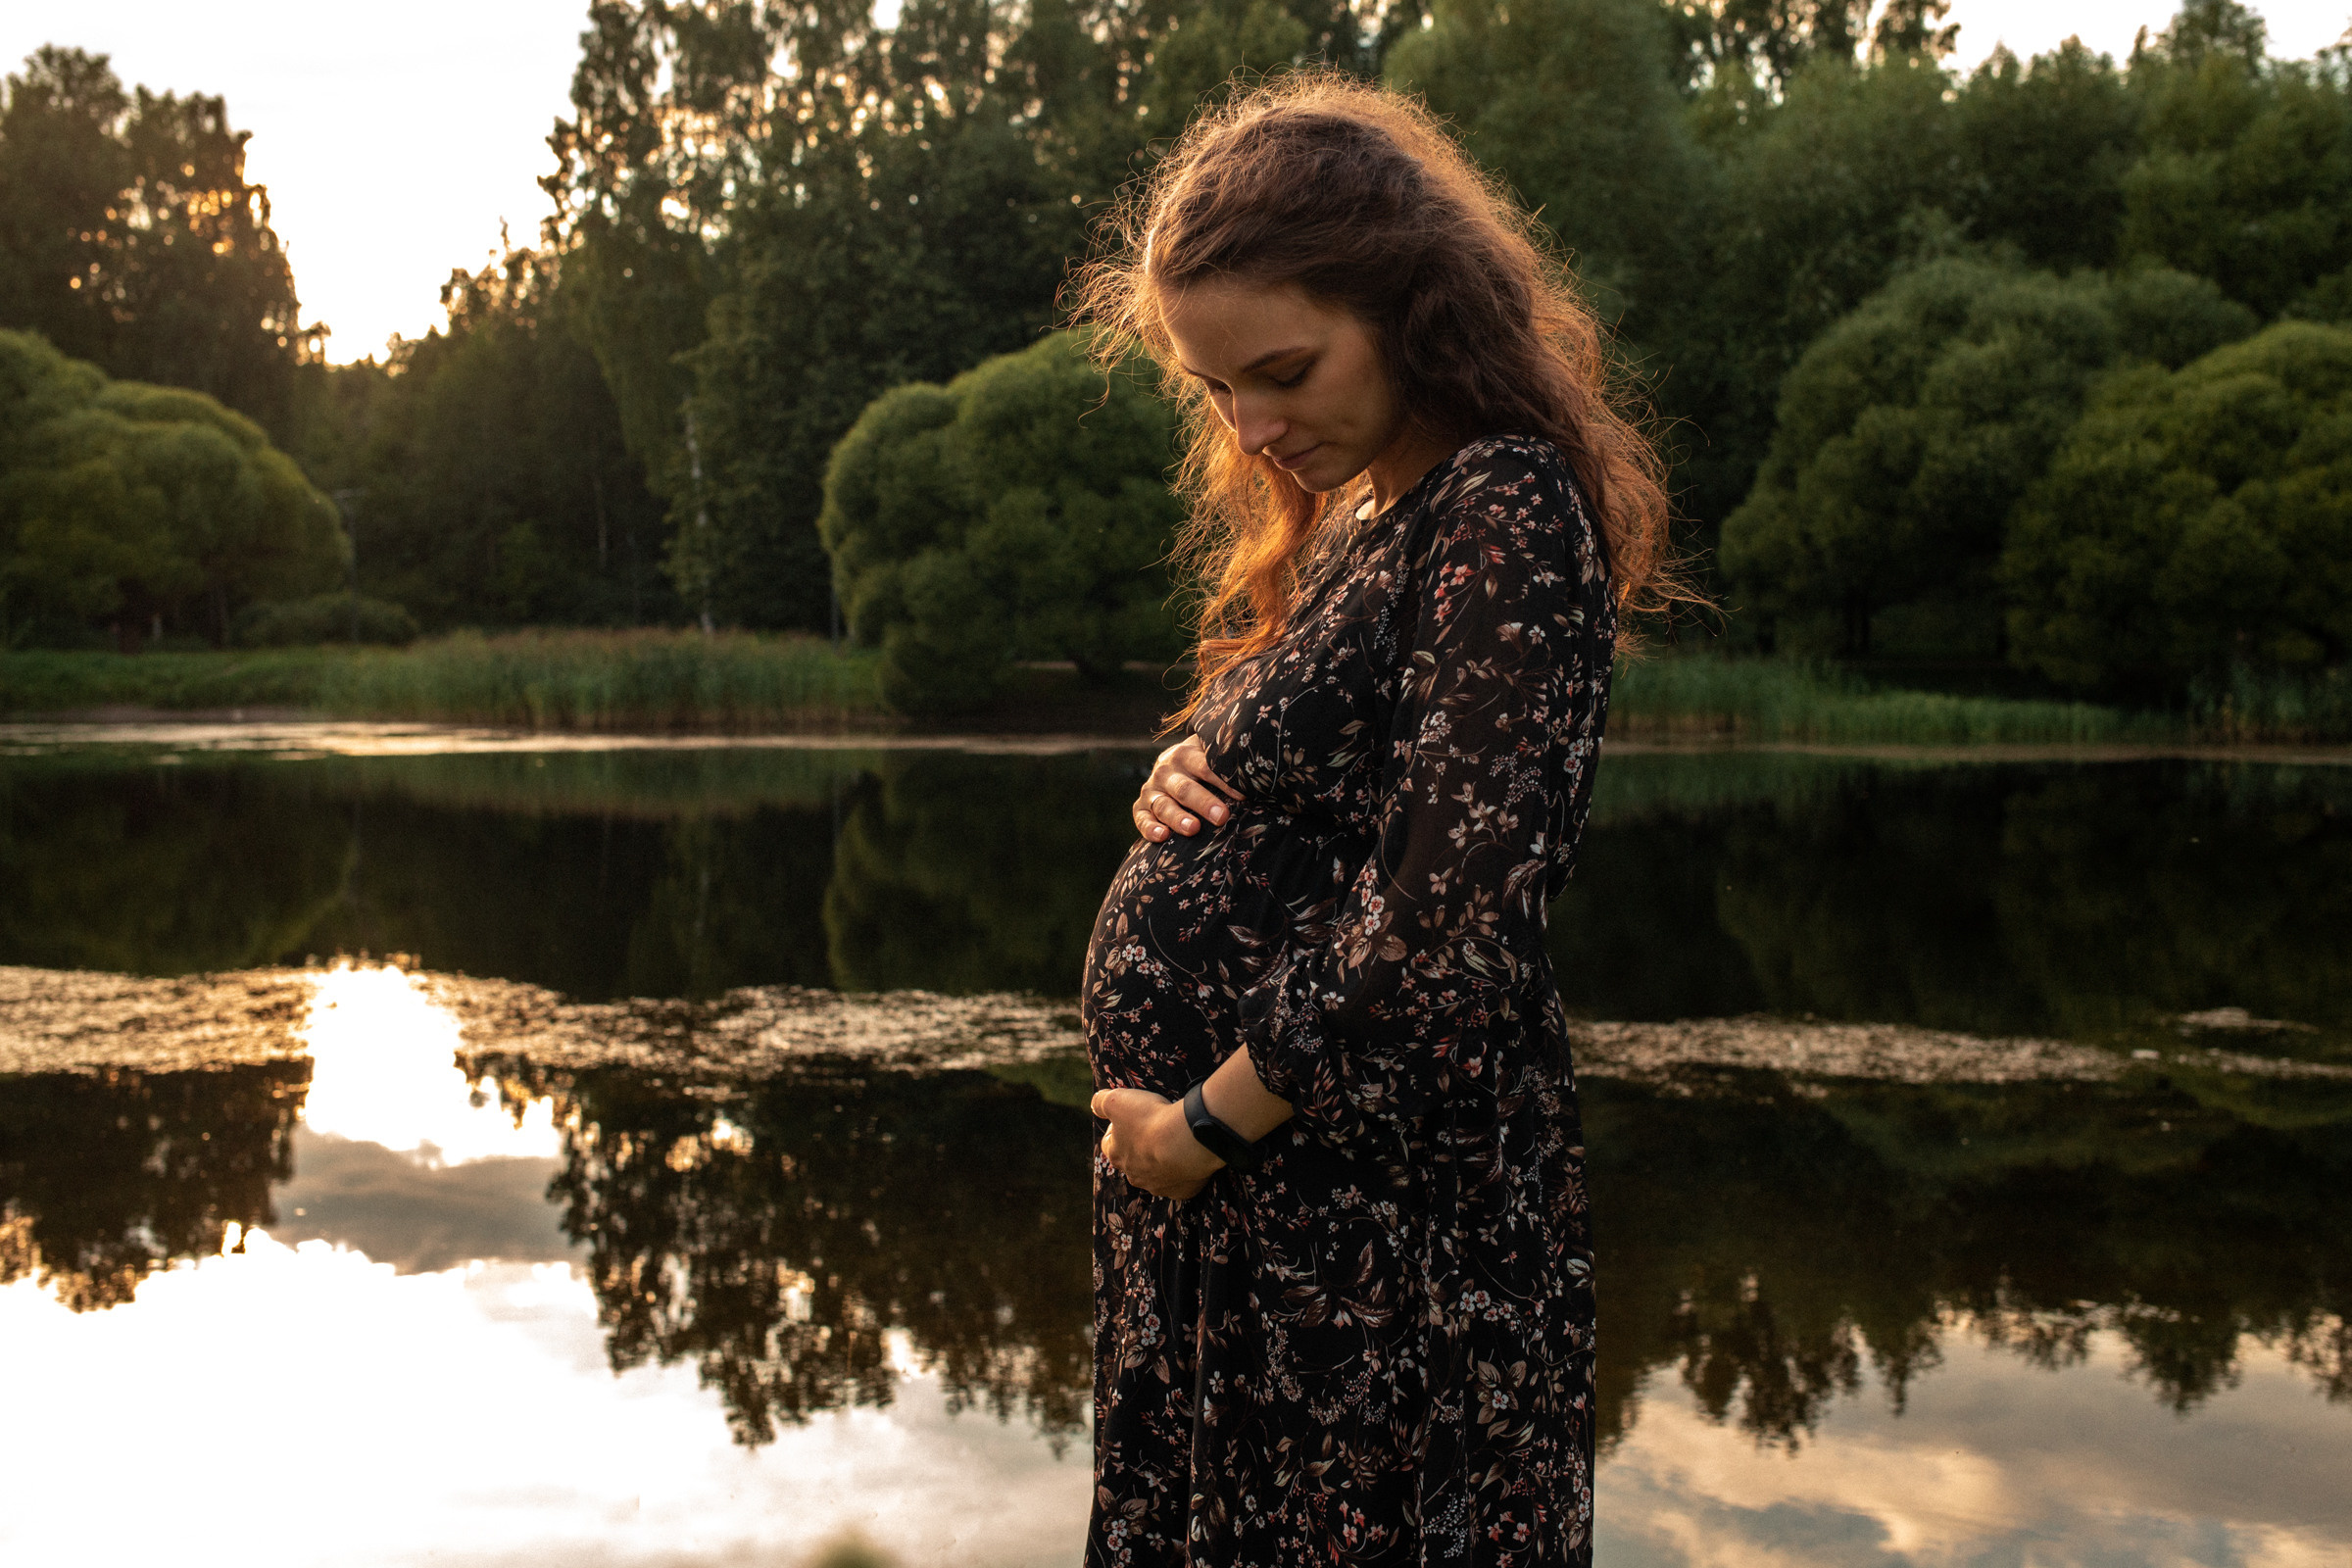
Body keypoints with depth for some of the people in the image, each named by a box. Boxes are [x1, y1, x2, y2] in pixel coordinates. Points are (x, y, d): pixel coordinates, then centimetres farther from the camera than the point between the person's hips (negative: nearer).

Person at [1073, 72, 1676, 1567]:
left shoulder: (1506, 518, -16)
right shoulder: (1343, 519, 13)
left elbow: (1439, 928, -24)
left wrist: (1203, 1125, -15)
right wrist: (1184, 790, 1)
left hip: (1373, 1219, -9)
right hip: (1223, 1214, 9)